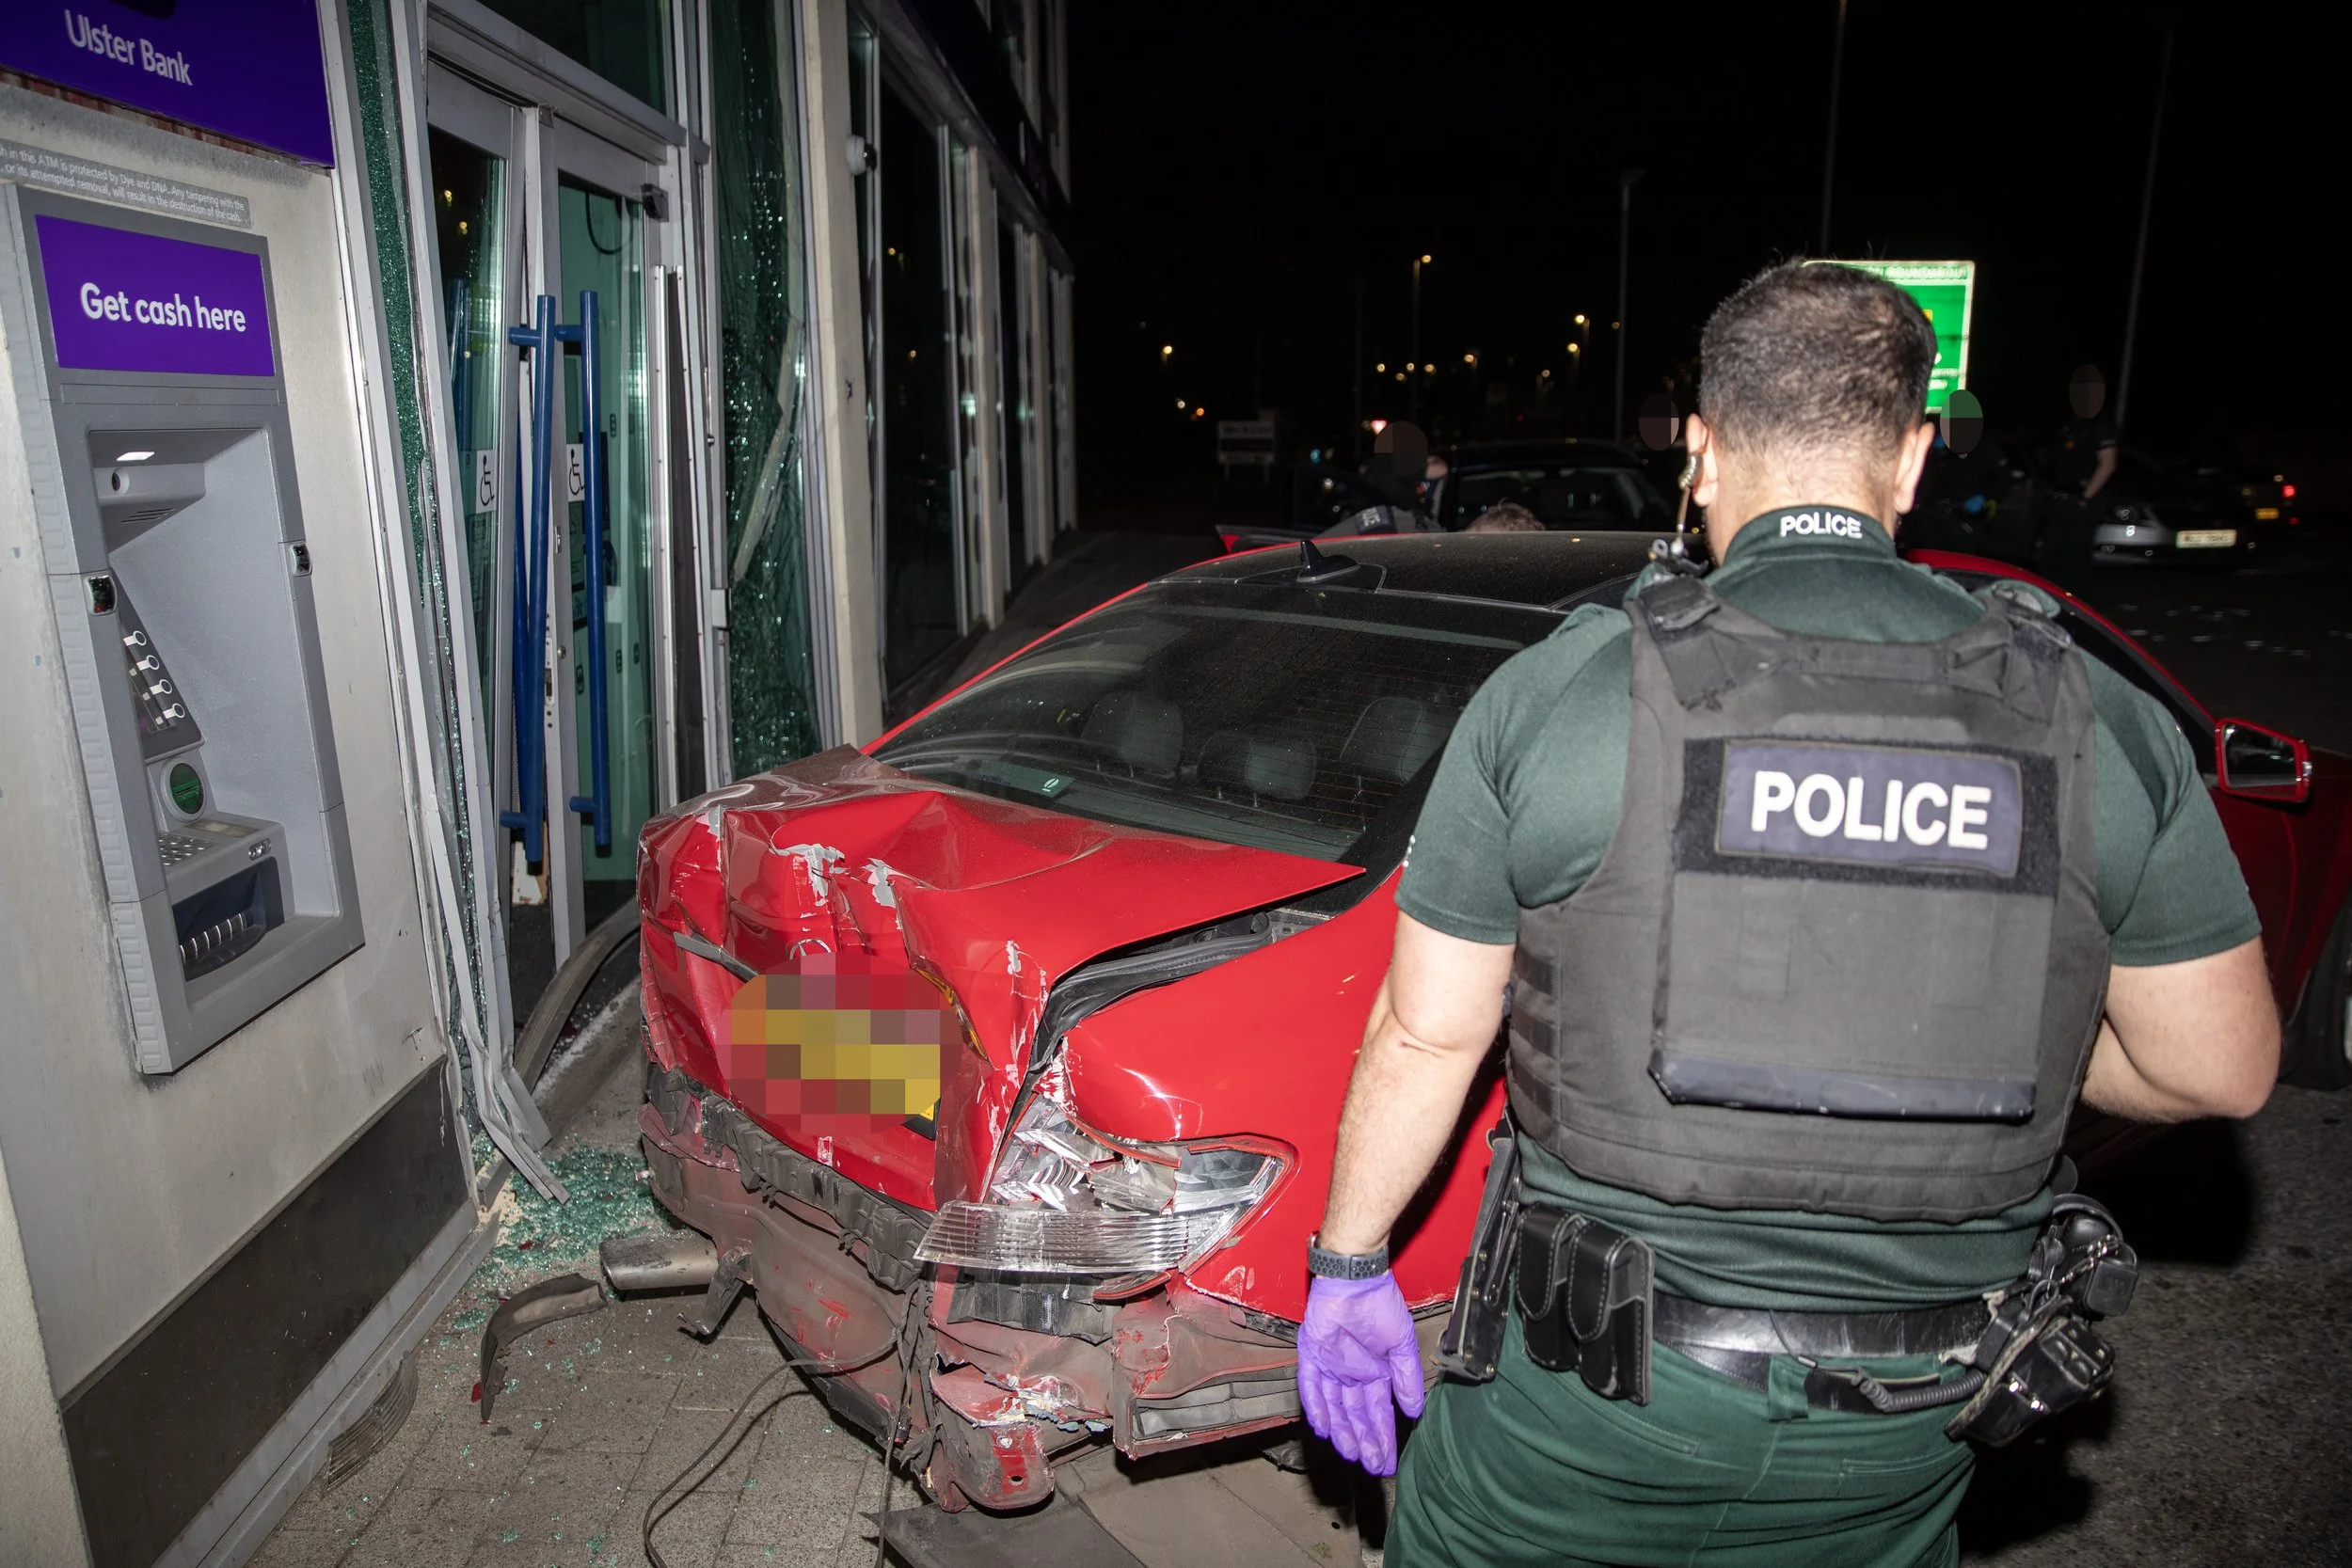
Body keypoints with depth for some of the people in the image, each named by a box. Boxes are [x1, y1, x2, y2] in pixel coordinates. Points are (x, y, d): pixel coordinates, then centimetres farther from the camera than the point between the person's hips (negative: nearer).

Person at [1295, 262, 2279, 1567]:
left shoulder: (1554, 692, -14)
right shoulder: (2099, 722, -6)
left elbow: (1427, 1036, -9)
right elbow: (2221, 1067, 2)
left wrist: (1349, 1265, 3)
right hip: (1909, 1418, 3)